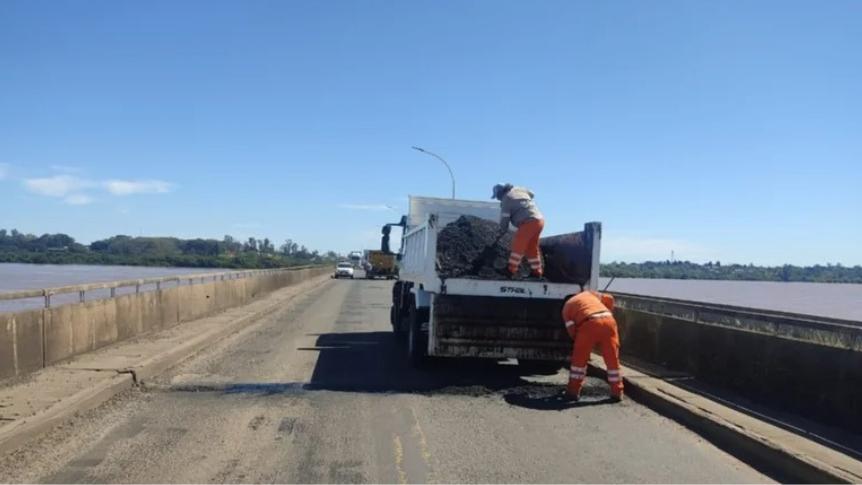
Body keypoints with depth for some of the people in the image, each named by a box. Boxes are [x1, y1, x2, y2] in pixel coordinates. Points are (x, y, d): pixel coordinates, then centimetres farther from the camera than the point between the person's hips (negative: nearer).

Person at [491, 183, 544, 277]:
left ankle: (511, 269, -4)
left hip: (529, 222, -9)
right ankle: (537, 271, 21)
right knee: (532, 248, 16)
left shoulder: (506, 200, -5)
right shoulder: (519, 189, 16)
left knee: (518, 245, -3)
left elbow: (504, 218, -2)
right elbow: (531, 194, 34)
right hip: (540, 220, 9)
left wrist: (502, 230, 13)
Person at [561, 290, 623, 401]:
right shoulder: (590, 293, 33)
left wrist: (579, 341, 28)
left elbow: (571, 329, 13)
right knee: (612, 359, 14)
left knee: (579, 359, 12)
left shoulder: (566, 306, 23)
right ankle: (617, 392, 20)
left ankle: (573, 391, 16)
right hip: (608, 320, 3)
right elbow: (609, 298, 25)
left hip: (590, 323, -3)